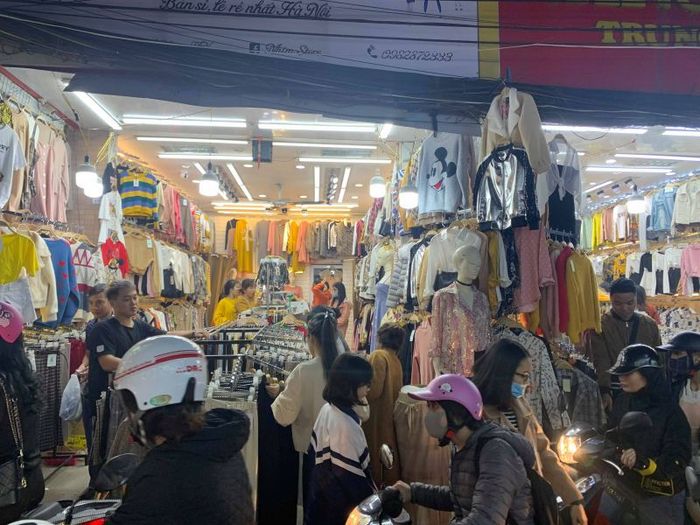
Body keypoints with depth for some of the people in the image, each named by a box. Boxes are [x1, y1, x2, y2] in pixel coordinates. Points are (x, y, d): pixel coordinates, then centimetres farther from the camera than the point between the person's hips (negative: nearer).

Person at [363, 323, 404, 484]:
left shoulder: (378, 356, -11)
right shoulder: (396, 360, 11)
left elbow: (374, 390, -19)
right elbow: (396, 391, 11)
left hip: (376, 421, -8)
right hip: (390, 421, 8)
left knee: (375, 462, -2)